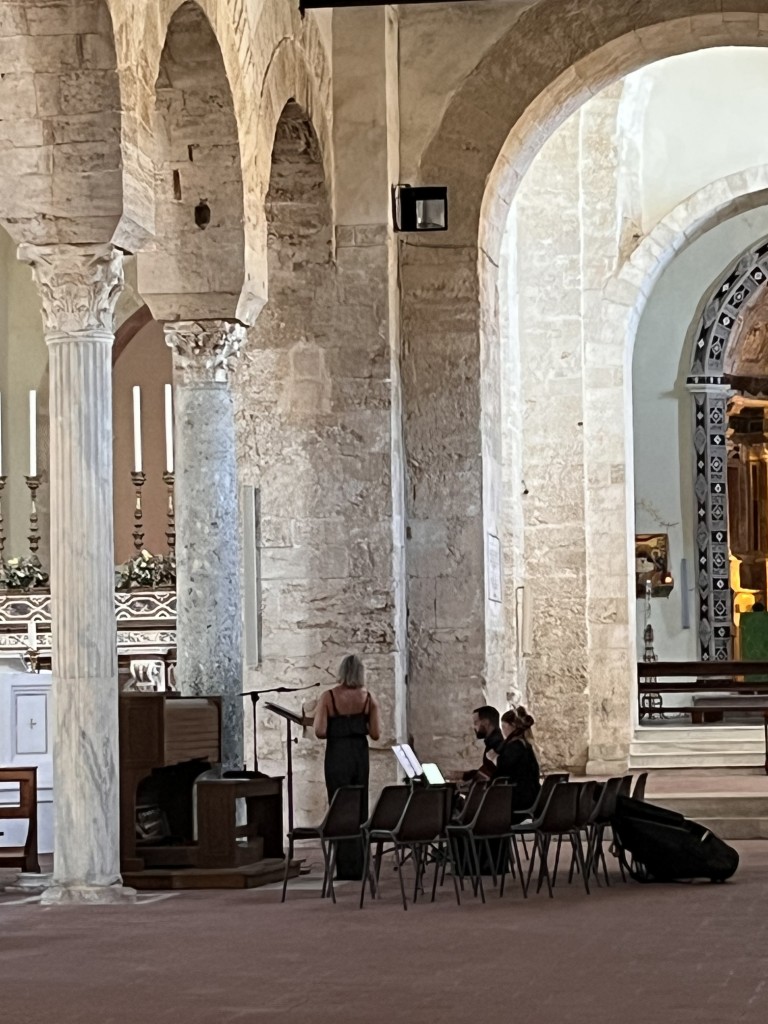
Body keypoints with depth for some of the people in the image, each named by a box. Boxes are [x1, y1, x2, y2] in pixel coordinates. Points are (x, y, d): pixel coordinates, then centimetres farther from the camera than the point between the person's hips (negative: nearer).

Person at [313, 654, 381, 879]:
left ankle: (346, 867, -1)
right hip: (360, 755, 3)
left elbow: (320, 732, -13)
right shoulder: (369, 698, 0)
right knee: (360, 810, 11)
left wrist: (320, 719, 7)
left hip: (337, 755, -3)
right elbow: (375, 733, -2)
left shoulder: (328, 697, -8)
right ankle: (360, 867, 10)